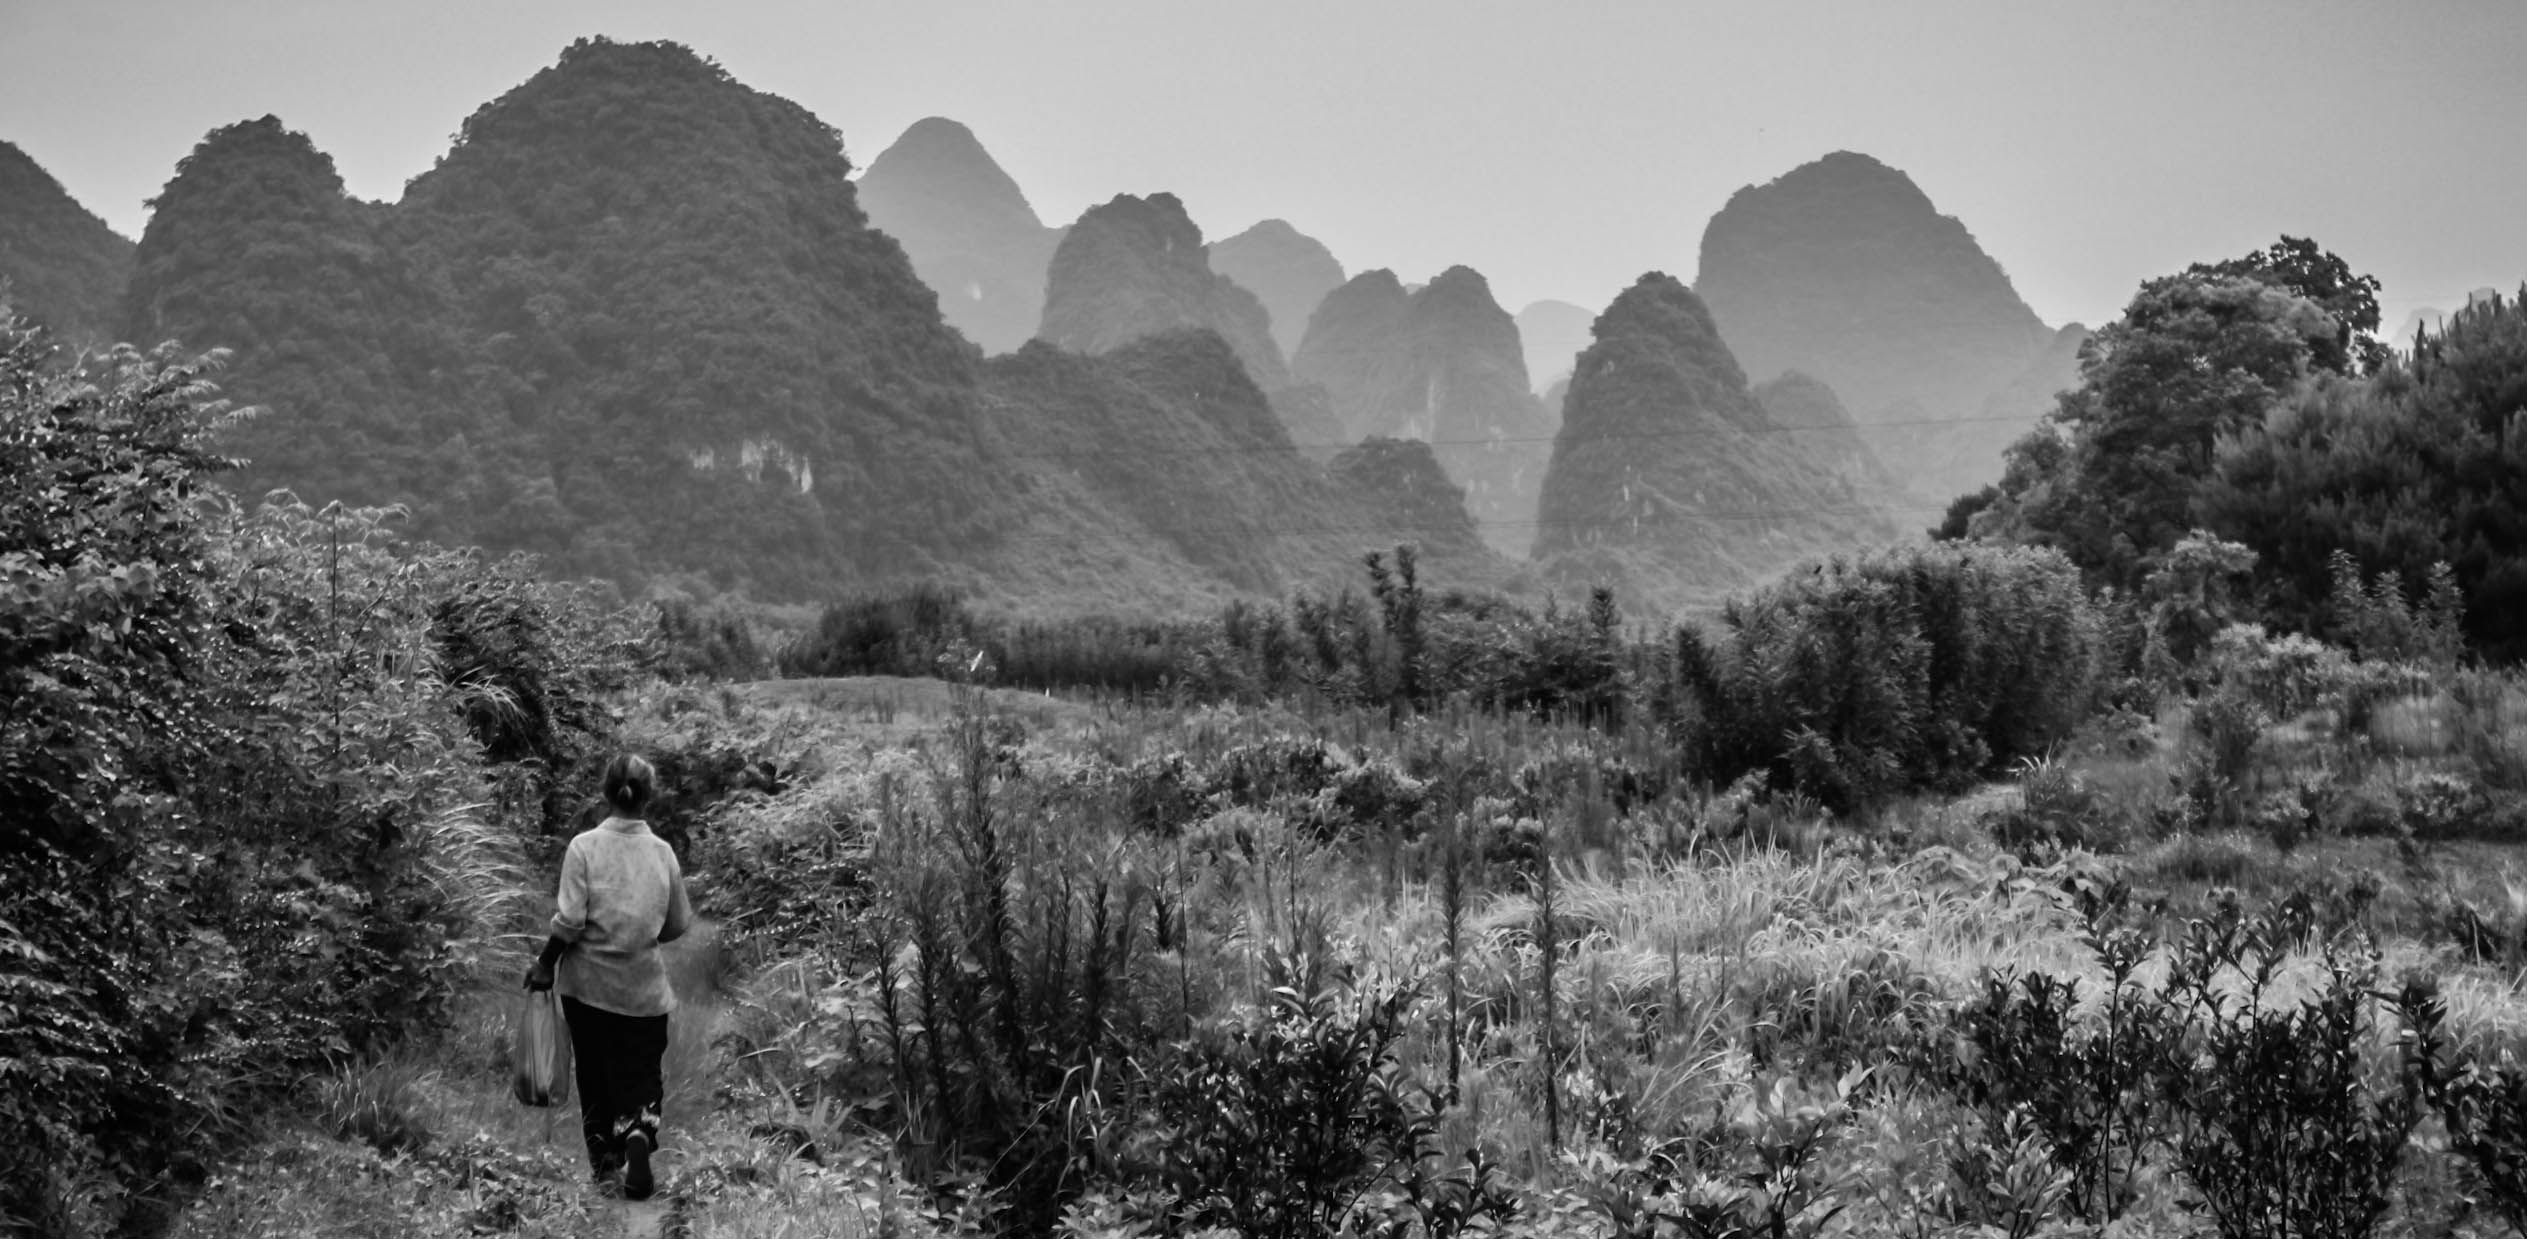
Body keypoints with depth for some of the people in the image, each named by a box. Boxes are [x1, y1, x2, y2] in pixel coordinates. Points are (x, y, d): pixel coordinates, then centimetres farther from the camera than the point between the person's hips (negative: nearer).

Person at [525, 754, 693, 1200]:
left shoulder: (585, 846, -10)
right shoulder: (663, 852, -4)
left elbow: (569, 921, -14)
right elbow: (679, 924, 4)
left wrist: (544, 964, -1)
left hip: (587, 984, 0)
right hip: (642, 989, 0)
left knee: (595, 1073, 16)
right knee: (640, 1073, 8)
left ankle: (604, 1159, 22)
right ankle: (637, 1134, -19)